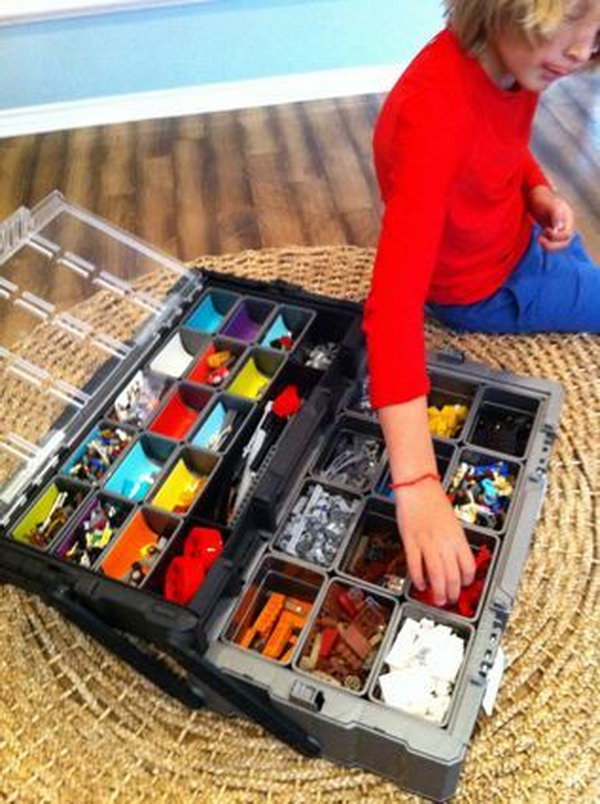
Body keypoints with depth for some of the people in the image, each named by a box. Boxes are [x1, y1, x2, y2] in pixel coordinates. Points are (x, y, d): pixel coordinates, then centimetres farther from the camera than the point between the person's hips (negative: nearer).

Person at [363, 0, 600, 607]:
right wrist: (417, 483, -56)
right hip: (488, 289, -7)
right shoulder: (433, 111, -41)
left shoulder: (515, 57, -18)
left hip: (523, 237, 7)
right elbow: (394, 301, -50)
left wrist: (539, 191, -15)